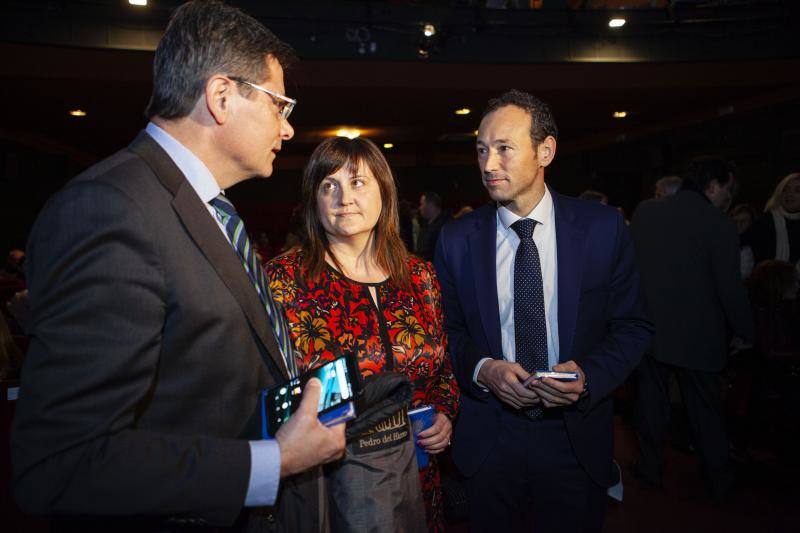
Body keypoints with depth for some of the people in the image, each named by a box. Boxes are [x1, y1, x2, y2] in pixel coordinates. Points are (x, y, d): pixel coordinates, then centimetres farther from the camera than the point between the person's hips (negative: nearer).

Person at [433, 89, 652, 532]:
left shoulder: (603, 227, -7)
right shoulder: (457, 239, -5)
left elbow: (633, 326, -1)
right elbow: (447, 330, 2)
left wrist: (589, 375, -18)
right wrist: (482, 369, -17)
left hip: (575, 435, 0)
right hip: (488, 440, 1)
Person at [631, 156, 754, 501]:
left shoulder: (643, 212, -3)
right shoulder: (718, 224, -15)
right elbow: (730, 287, -13)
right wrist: (743, 333, 1)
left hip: (648, 328, 3)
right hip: (697, 336, -3)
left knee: (652, 399, 16)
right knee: (706, 409, 14)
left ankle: (651, 468, 29)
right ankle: (719, 481, 29)